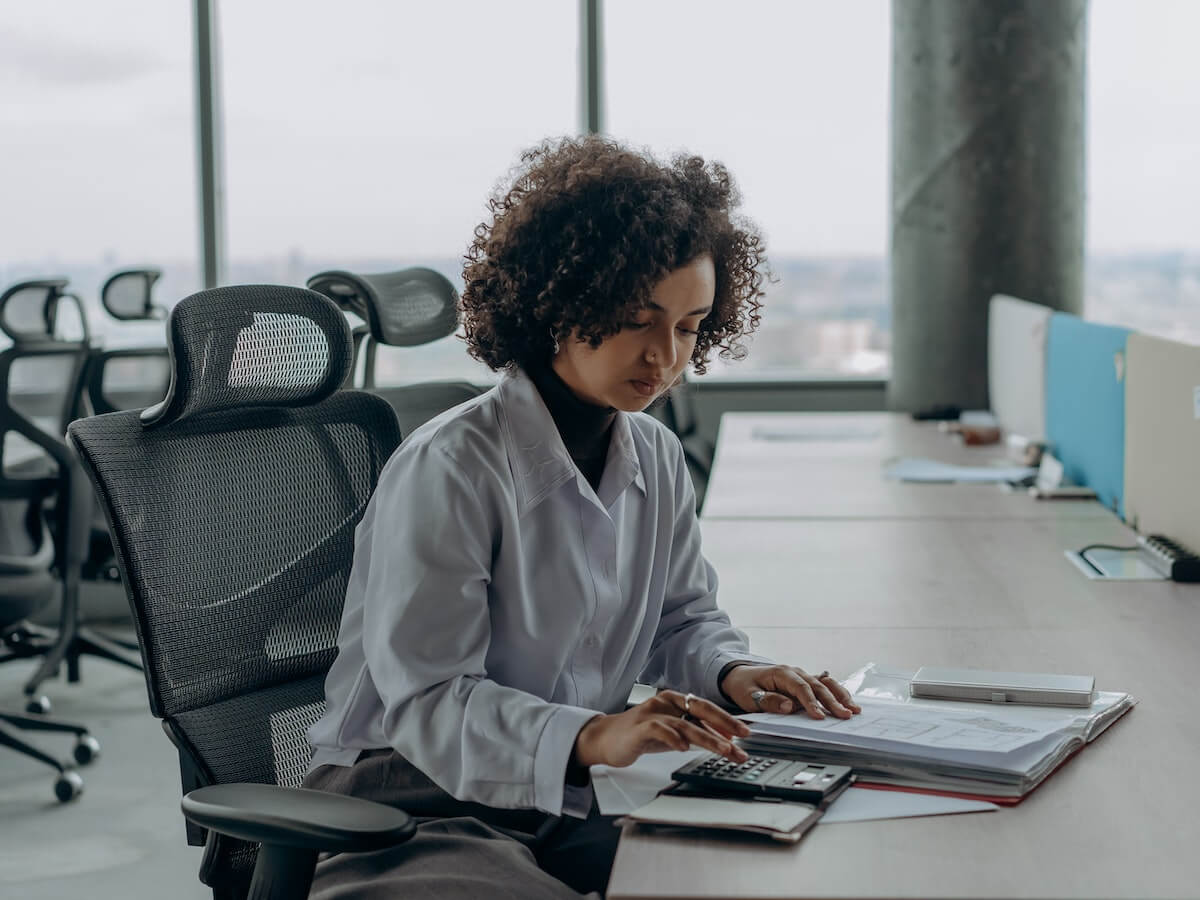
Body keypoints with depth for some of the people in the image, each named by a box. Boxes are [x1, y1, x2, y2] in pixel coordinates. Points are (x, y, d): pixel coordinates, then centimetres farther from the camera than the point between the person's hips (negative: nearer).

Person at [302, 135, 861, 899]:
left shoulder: (658, 460, 6)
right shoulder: (449, 469, -19)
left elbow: (682, 620, 19)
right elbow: (427, 700, -23)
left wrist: (732, 673, -5)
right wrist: (589, 736, -39)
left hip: (572, 795, 7)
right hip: (412, 799, -7)